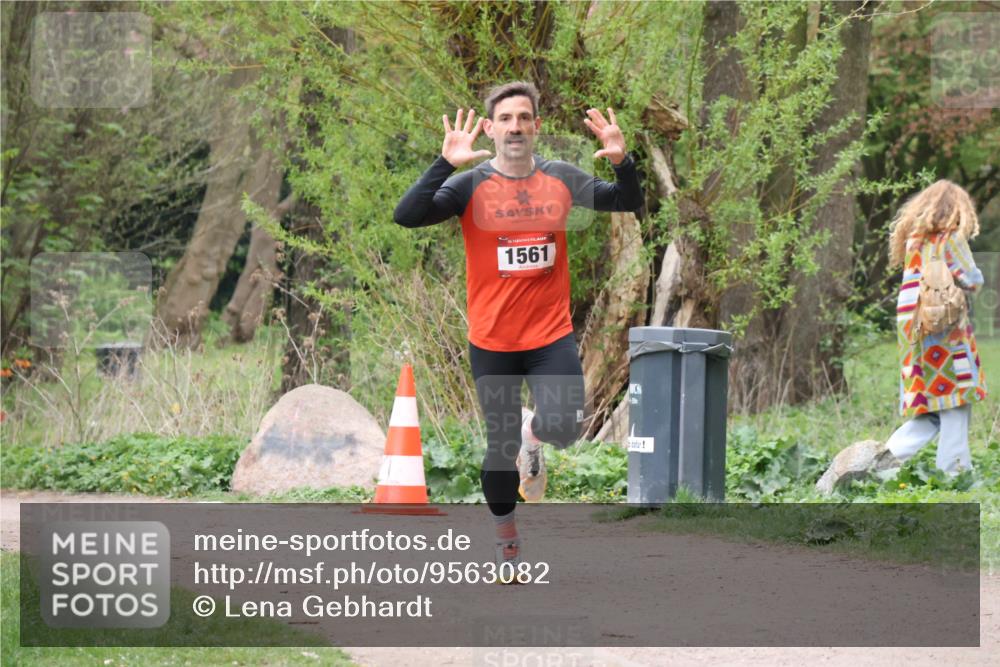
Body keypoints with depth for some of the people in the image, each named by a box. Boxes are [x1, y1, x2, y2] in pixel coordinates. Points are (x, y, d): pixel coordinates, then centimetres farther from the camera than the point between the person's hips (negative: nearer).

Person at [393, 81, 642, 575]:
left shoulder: (562, 179, 1)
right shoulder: (470, 186, -8)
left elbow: (627, 203, 7)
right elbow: (407, 216, -19)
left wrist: (622, 162, -13)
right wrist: (445, 164, -30)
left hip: (552, 334, 1)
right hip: (491, 340, -1)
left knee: (564, 428, -18)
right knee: (500, 446, 6)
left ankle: (533, 431, 21)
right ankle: (505, 539, 29)